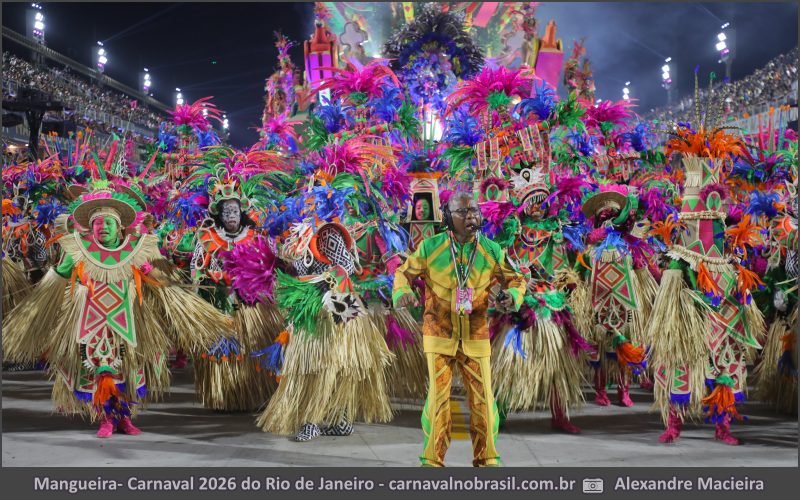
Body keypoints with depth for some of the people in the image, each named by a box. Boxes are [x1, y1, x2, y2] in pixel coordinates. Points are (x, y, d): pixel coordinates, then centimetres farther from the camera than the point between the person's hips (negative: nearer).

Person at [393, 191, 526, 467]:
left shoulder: (491, 251, -1)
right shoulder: (430, 247, -5)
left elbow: (515, 278, 9)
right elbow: (404, 273, 5)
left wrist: (512, 296, -14)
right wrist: (402, 293, -17)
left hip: (476, 338, 2)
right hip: (440, 335, -1)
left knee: (483, 398, 1)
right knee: (438, 396, -4)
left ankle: (487, 458, 18)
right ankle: (432, 460, 9)